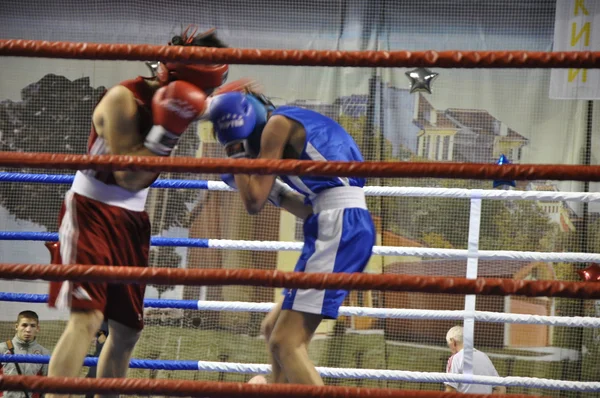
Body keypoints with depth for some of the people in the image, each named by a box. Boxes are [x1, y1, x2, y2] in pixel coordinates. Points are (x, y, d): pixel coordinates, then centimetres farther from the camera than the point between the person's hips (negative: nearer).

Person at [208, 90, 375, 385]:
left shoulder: (278, 123, -2)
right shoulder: (296, 125, 25)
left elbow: (254, 201, -5)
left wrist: (237, 157, 10)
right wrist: (274, 190, 24)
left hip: (340, 227, -10)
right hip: (342, 227, 10)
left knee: (285, 343, -16)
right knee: (273, 328, 19)